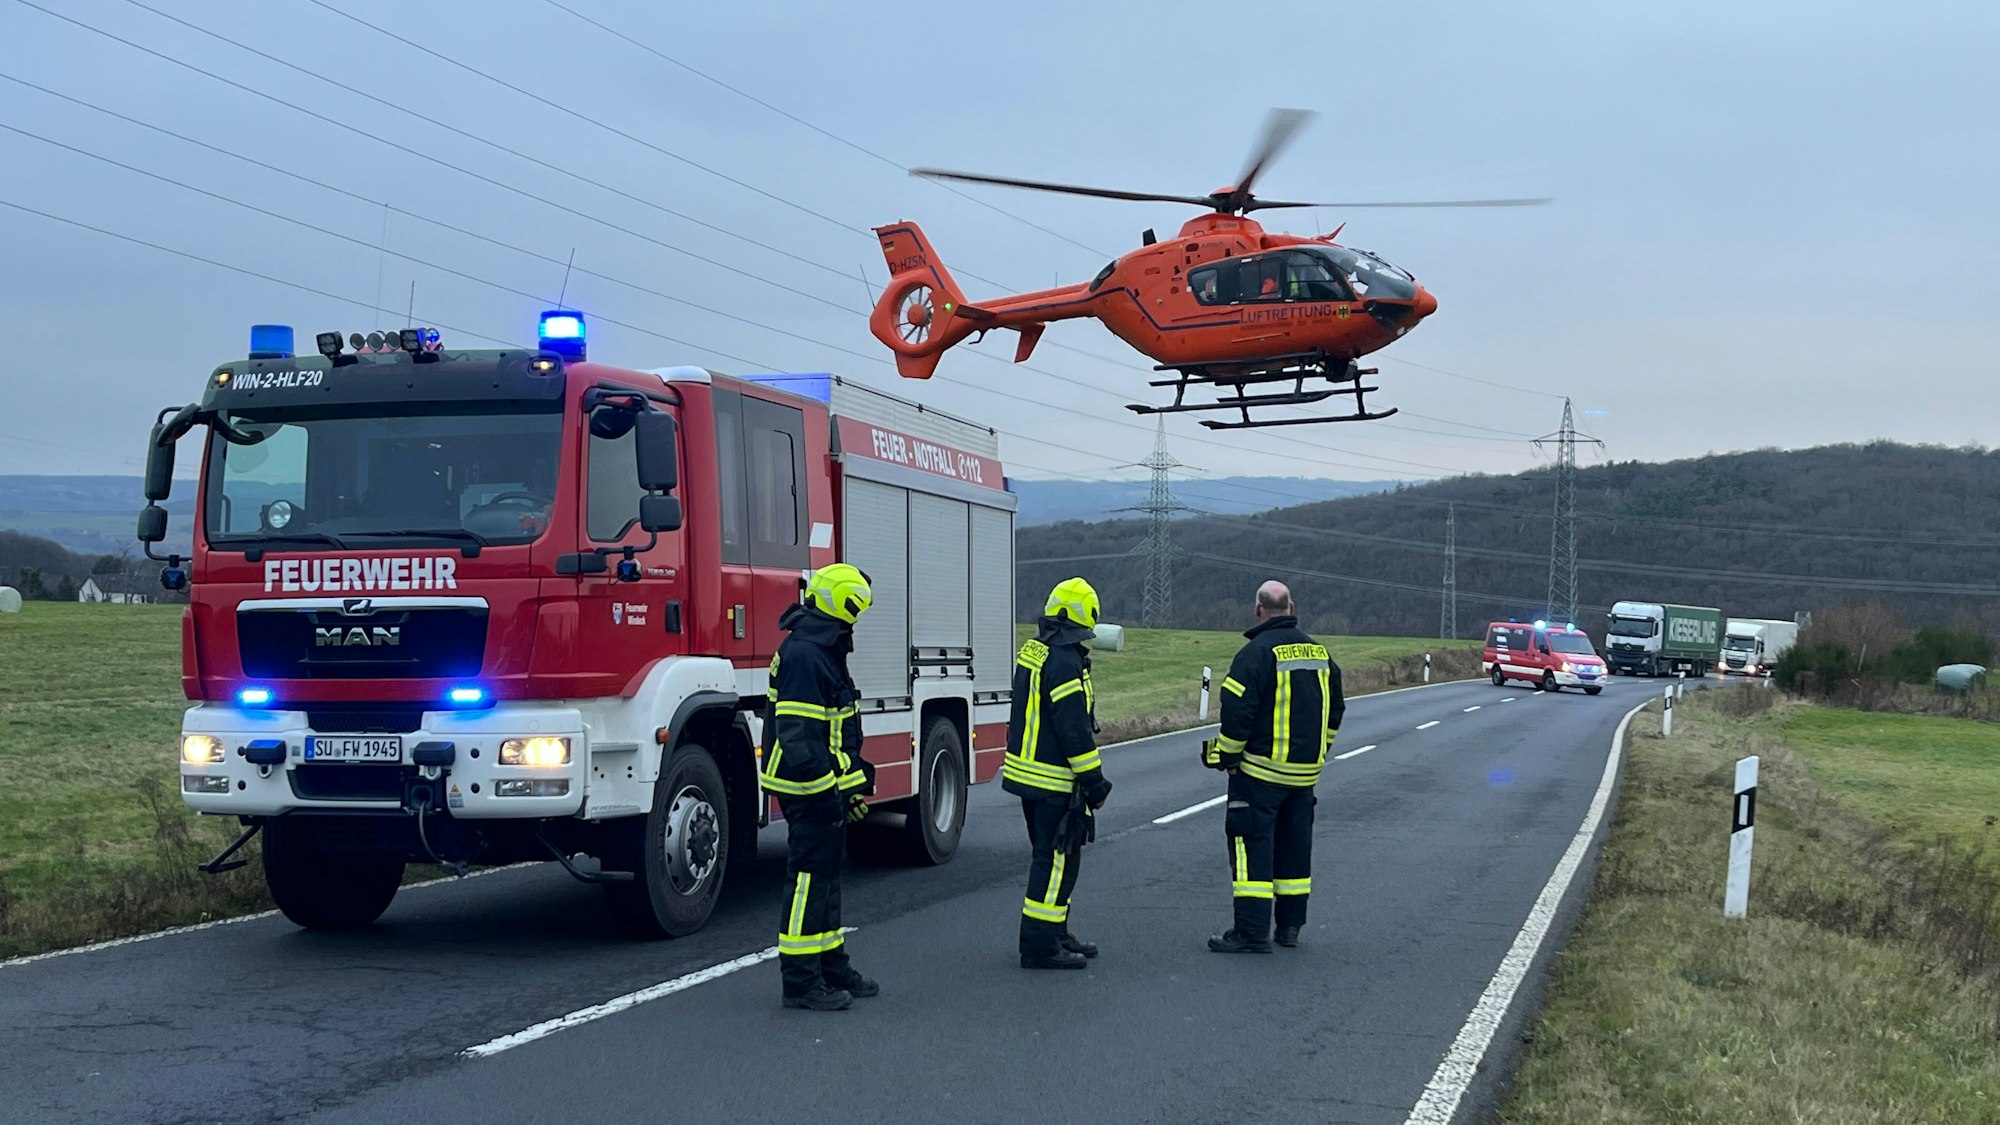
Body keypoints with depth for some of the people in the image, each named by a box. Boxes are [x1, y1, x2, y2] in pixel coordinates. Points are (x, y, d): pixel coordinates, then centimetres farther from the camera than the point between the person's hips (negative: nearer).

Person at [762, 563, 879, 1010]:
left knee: (825, 877, 16)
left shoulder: (823, 652, 15)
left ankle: (831, 966, 26)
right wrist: (826, 793, -24)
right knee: (809, 877, -6)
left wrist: (856, 778, 23)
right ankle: (800, 980, -1)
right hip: (813, 790, -11)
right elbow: (797, 736, -24)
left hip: (827, 788, 11)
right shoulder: (803, 655, -19)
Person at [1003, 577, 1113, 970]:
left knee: (1050, 856, 19)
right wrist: (1094, 782, -15)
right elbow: (1075, 730, -22)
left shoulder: (1033, 651, 11)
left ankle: (1054, 933, 28)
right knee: (1057, 860, -4)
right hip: (1054, 781, -10)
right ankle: (1041, 945, -3)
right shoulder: (1065, 662, -21)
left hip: (1026, 771, 10)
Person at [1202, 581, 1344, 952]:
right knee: (1294, 843, 15)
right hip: (1305, 770, 7)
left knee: (1253, 843, -5)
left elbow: (1237, 710, -18)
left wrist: (1228, 756, -6)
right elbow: (1335, 709, 19)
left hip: (1261, 769, -7)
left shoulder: (1257, 652, -13)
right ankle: (1290, 925, 22)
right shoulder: (1319, 651, 10)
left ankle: (1252, 931, -9)